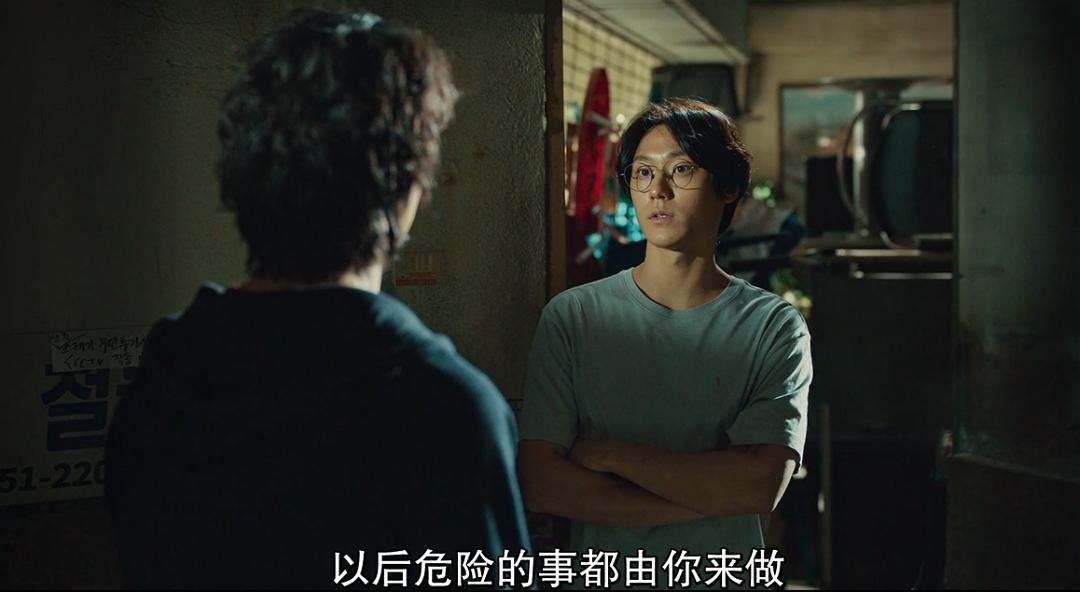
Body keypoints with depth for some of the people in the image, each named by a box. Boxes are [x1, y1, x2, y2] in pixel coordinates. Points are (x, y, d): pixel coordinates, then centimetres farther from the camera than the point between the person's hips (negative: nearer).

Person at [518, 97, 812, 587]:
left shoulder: (774, 326, -9)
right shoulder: (572, 316, -8)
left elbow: (762, 485, -20)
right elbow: (539, 483, -15)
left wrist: (610, 453, -19)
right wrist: (712, 498, -18)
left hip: (726, 574, 0)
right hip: (600, 573, 0)